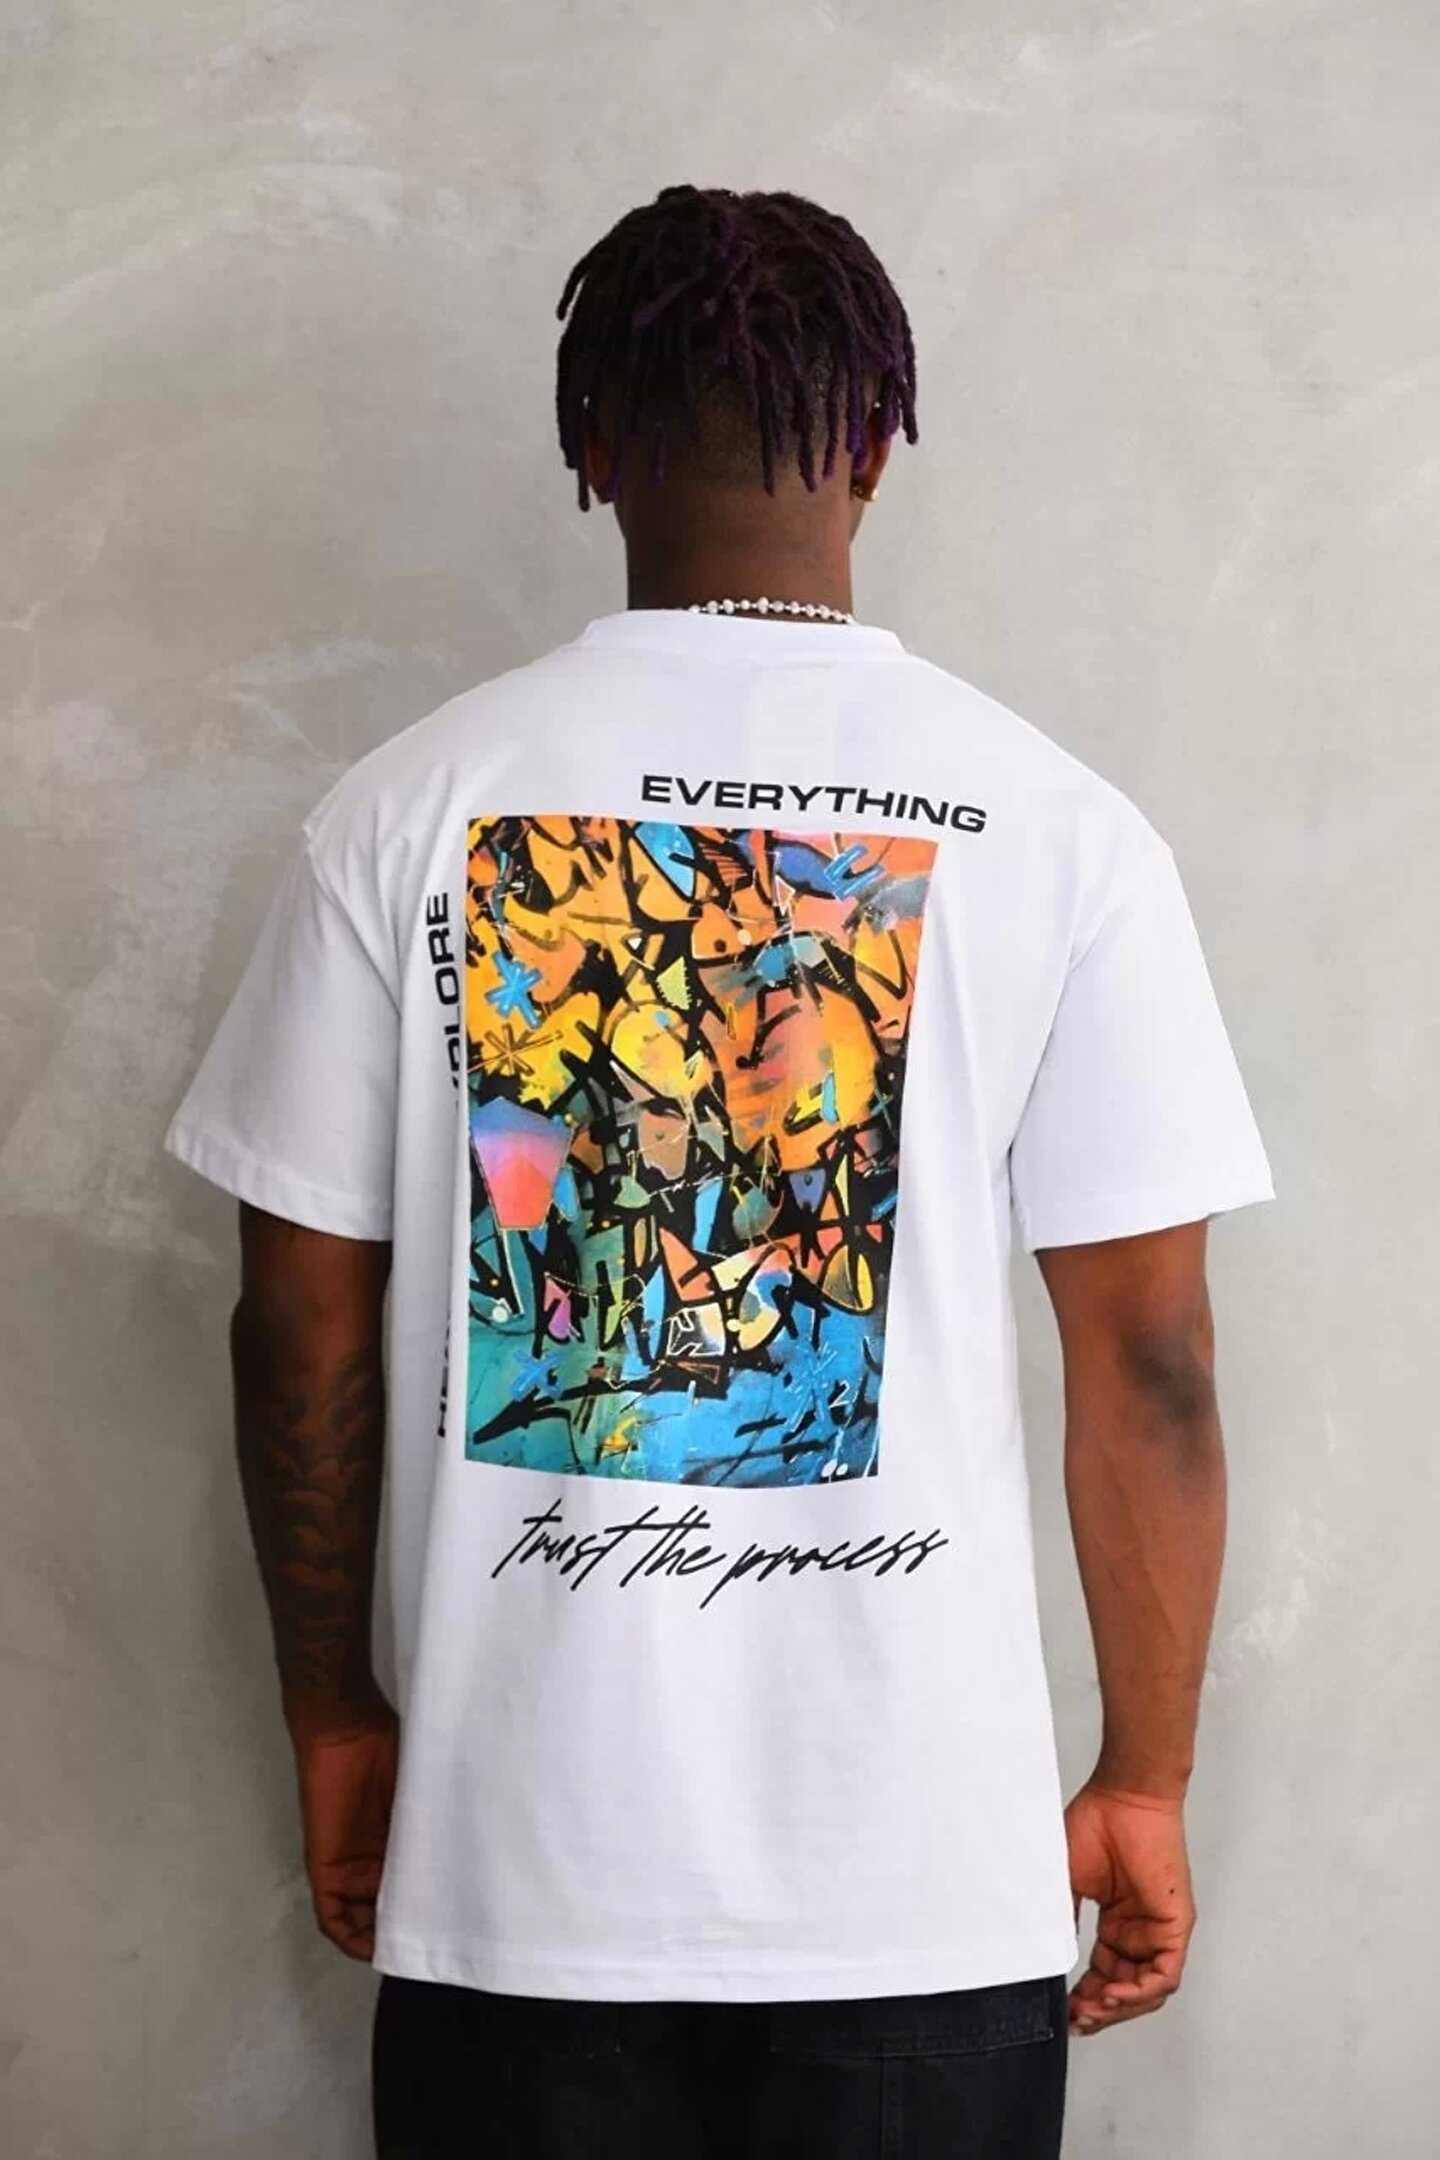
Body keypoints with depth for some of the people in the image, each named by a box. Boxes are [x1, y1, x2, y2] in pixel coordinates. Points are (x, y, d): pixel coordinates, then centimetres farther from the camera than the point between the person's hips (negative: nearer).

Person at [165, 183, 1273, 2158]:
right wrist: (1148, 1787, 6)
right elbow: (1151, 1361, -5)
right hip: (929, 1869, 0)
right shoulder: (1058, 828, -5)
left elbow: (303, 1333, -1)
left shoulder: (410, 808, -4)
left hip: (520, 1859, 1)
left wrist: (335, 1722, 12)